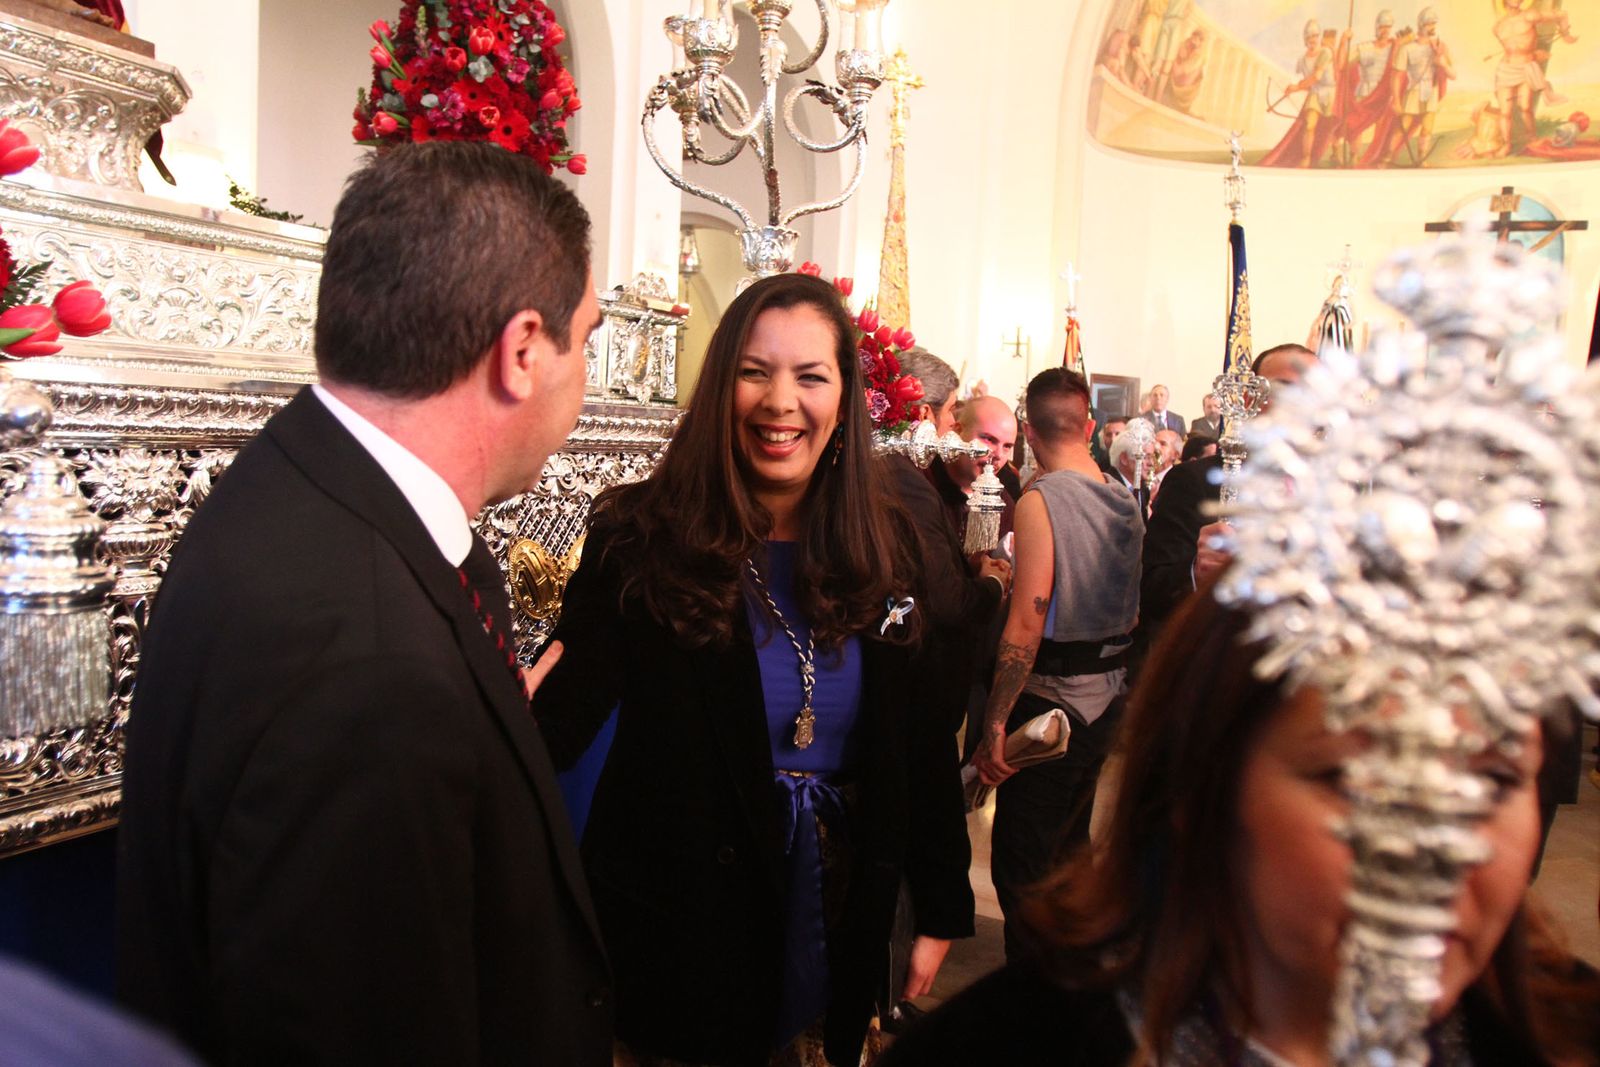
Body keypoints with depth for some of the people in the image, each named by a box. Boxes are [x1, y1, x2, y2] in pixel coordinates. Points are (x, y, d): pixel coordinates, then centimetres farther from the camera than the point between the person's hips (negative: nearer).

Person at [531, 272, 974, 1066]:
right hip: (681, 922, -3)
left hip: (842, 921, 4)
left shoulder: (884, 546, -4)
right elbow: (565, 713, -19)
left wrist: (943, 908, 2)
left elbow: (921, 738, 1)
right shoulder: (640, 538, -13)